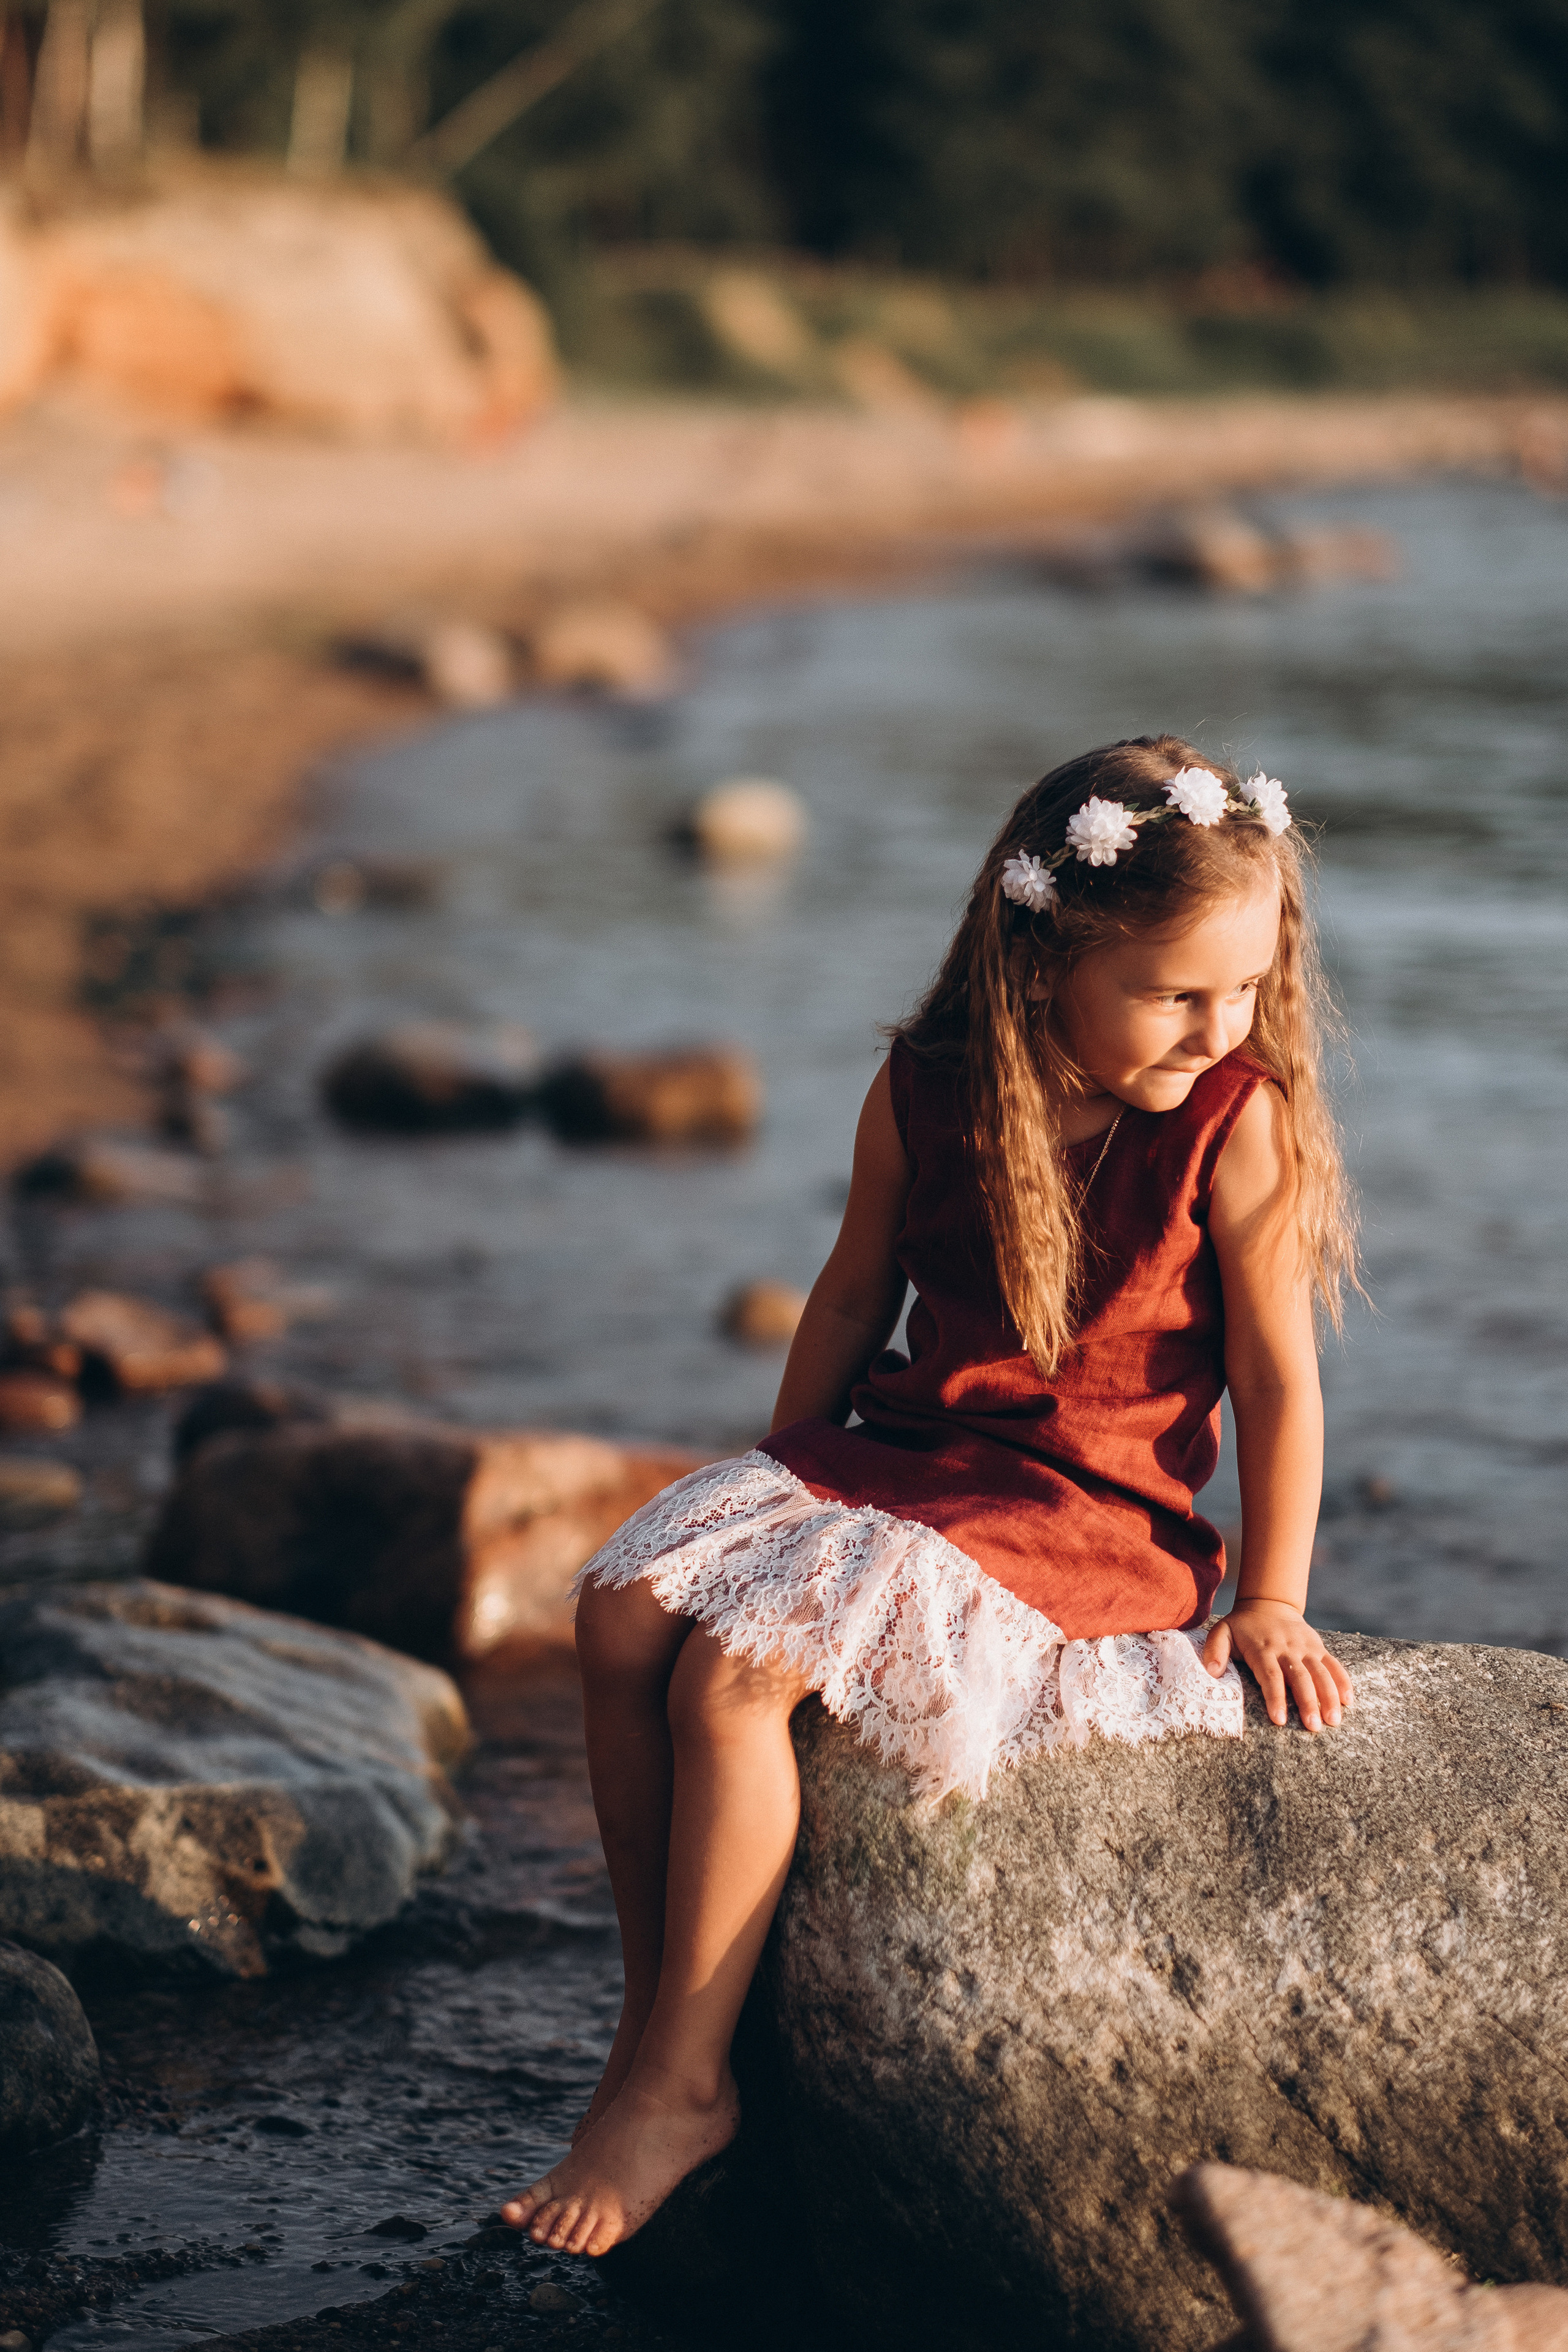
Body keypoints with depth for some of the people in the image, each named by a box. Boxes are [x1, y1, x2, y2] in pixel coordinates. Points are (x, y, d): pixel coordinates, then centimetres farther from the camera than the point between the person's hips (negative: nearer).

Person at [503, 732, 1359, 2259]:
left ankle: (680, 2083, -15)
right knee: (625, 1611, -16)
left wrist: (1270, 1603, -6)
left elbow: (1278, 1380, -6)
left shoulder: (1237, 1124, -12)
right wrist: (783, 1487, 18)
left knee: (737, 1670, -25)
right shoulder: (924, 1096, 0)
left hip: (1080, 1515, -6)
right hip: (895, 1459, 6)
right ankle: (652, 2012, -4)